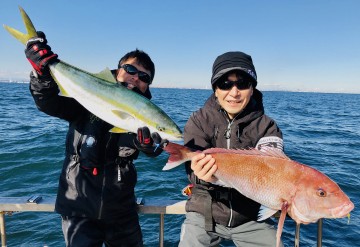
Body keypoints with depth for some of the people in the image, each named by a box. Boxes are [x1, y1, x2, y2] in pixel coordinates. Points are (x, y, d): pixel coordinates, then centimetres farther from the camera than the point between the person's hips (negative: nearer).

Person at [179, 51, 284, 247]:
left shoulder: (266, 126, -8)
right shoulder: (199, 121, -10)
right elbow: (193, 170, -18)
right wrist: (204, 175, -42)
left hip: (251, 218, 1)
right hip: (205, 214, 0)